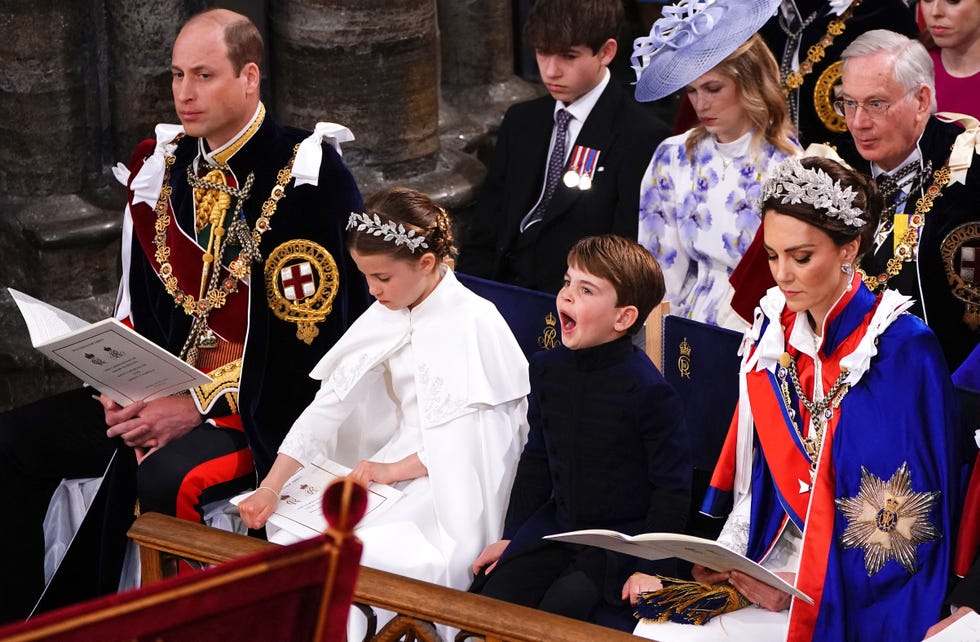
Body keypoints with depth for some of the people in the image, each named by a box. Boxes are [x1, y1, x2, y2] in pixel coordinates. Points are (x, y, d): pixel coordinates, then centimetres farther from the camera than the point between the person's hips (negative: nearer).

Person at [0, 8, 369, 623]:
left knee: (169, 477, -36)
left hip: (266, 408, -7)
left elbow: (308, 336, -17)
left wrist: (200, 408, -20)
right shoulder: (160, 168, 9)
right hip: (161, 389, 7)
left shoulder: (307, 177, -13)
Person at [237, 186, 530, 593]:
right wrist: (270, 487, -9)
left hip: (454, 480, -7)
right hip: (399, 458, 7)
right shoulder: (385, 317, 6)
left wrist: (396, 469, -18)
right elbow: (331, 402, 0)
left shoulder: (474, 323, -14)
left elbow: (474, 437, -16)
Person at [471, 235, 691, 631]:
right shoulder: (548, 369, 2)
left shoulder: (647, 390, -18)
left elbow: (672, 490, -12)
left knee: (564, 605, -25)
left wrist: (650, 567, -14)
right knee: (490, 601, -9)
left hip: (623, 538, -6)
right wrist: (511, 538, 13)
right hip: (557, 523, 6)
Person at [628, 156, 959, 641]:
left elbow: (908, 513, -12)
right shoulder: (774, 333, 6)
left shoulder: (904, 351, -12)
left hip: (862, 588, -5)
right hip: (775, 555, 5)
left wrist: (808, 584, -19)